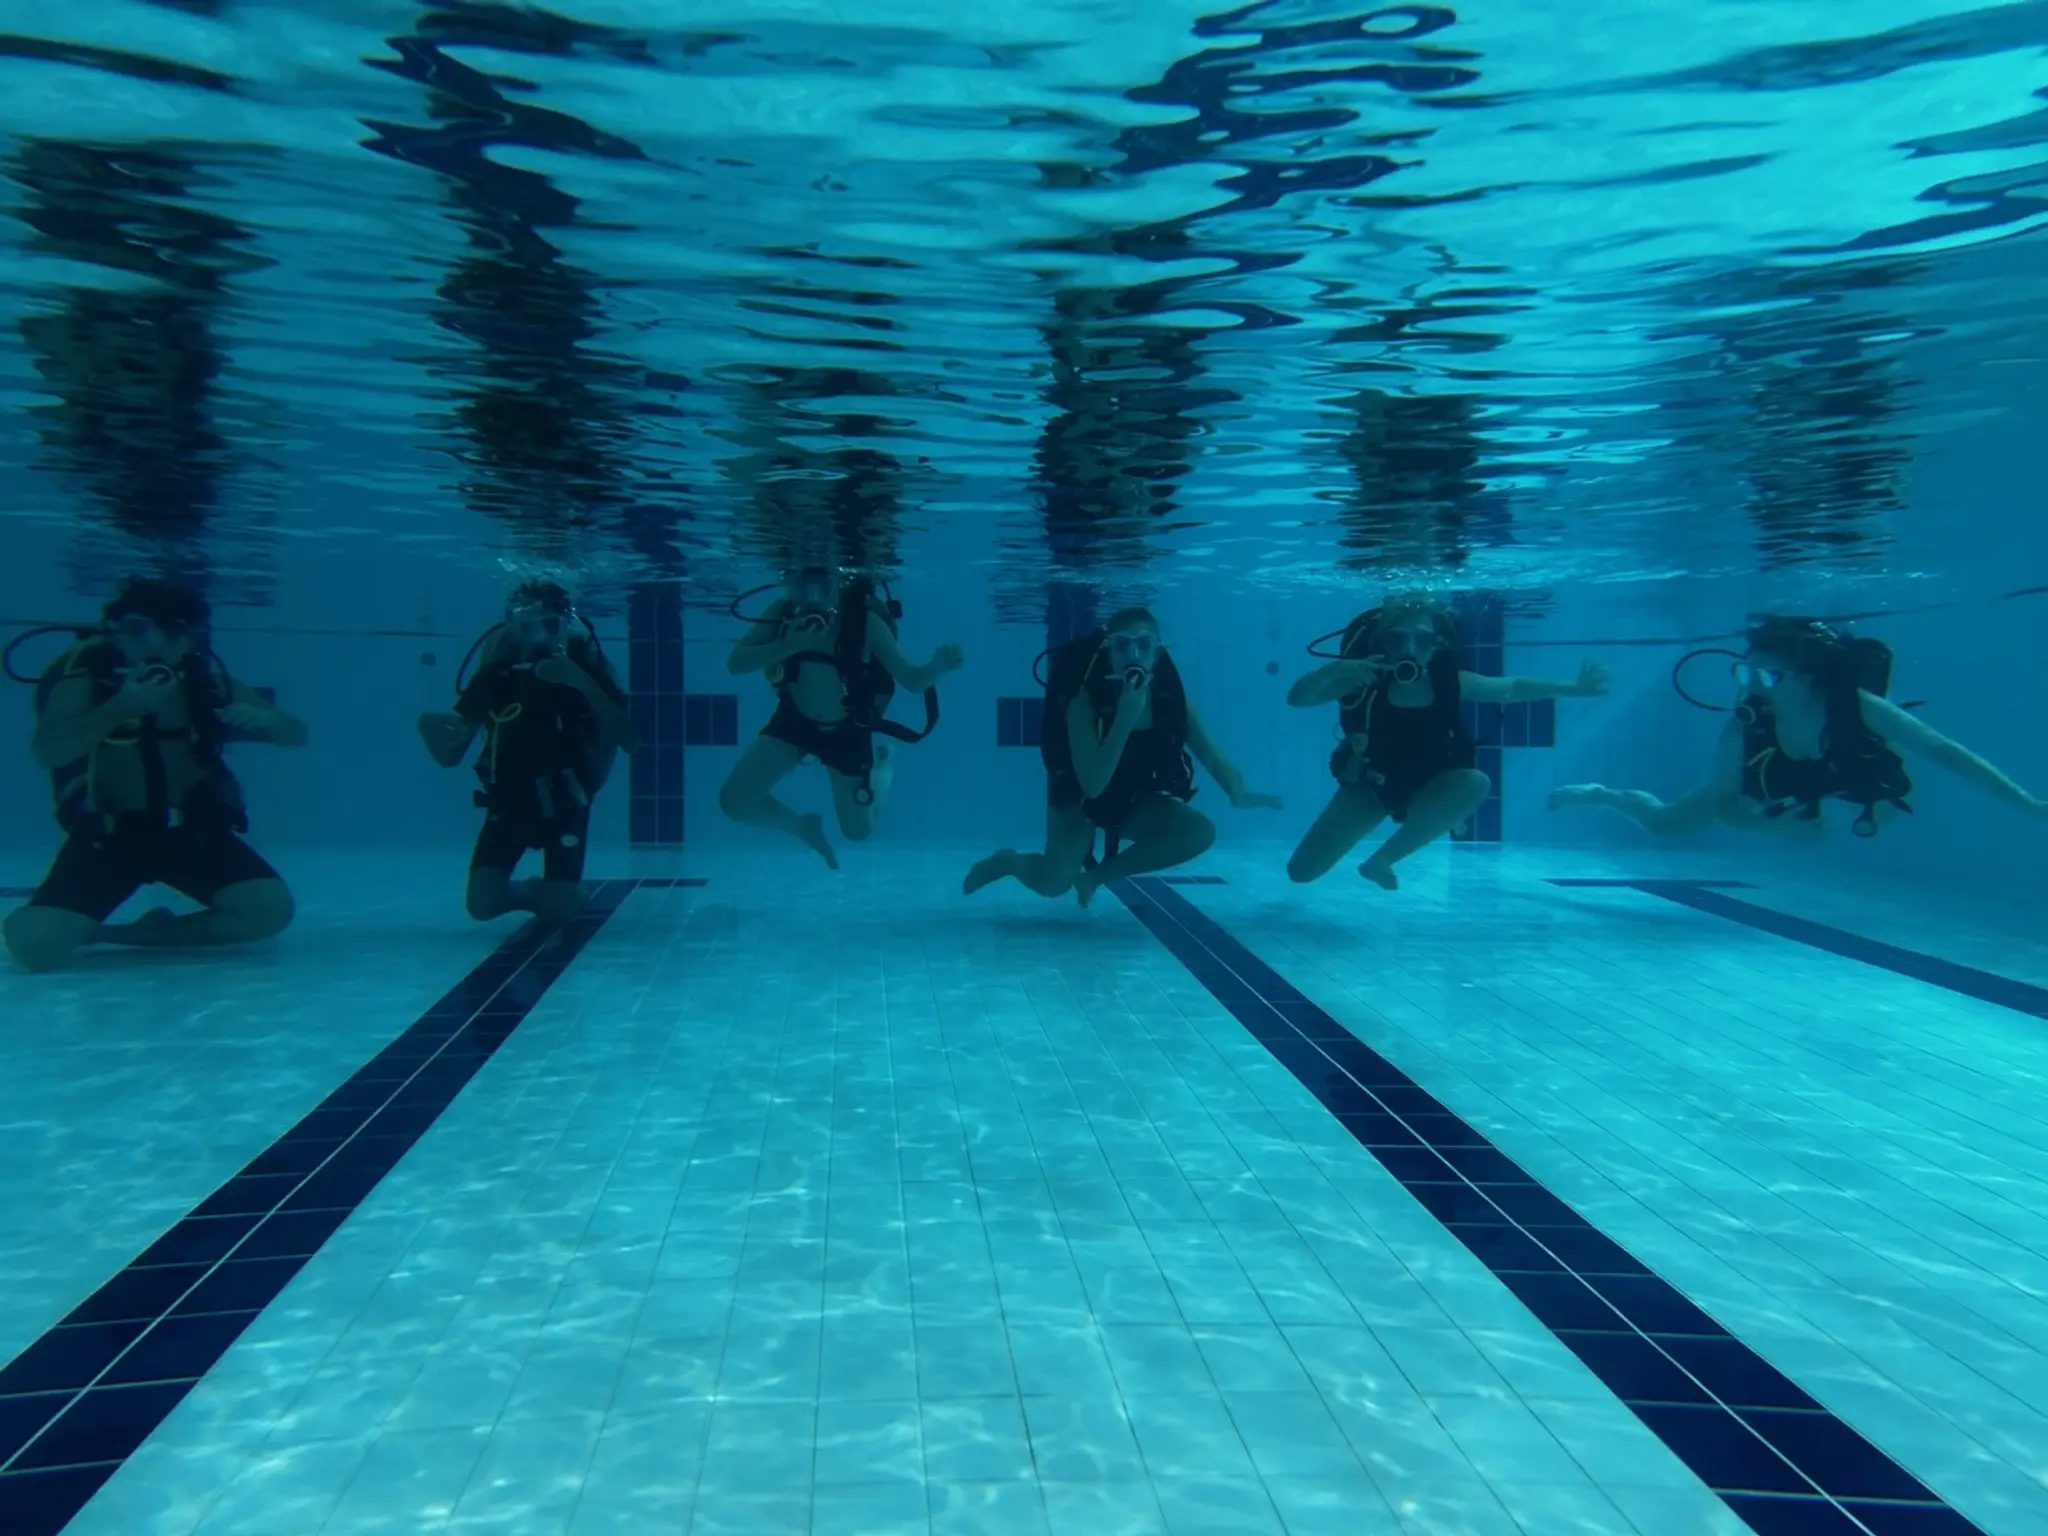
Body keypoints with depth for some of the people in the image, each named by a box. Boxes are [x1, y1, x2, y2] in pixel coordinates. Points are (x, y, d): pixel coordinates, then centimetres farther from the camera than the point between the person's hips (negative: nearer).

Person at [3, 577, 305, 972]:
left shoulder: (205, 676, -2)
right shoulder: (87, 671, -10)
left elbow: (296, 734, 2)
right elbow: (45, 753, -25)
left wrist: (262, 720, -21)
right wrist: (119, 708, -37)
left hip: (193, 829, 3)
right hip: (108, 835, -3)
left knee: (270, 910, -19)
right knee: (34, 943, -23)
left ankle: (113, 933, 1)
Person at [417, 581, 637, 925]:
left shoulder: (584, 670, -17)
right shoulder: (495, 674, -14)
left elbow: (631, 743, -30)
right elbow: (449, 757, -11)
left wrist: (584, 683, -40)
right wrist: (432, 729, -35)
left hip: (565, 805, -1)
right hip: (509, 801, 1)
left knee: (561, 910, -13)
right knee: (482, 904, -11)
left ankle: (555, 893, 22)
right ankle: (533, 892, 21)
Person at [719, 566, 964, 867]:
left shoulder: (864, 621, -29)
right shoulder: (783, 611, -22)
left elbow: (912, 680, -25)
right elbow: (735, 663, -26)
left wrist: (937, 667, -49)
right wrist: (788, 645, -42)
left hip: (847, 731, -2)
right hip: (794, 721, 2)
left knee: (859, 831, 11)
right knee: (733, 801, -10)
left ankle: (883, 763, 42)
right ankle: (804, 825, 21)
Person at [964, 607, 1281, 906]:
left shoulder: (1171, 699, -16)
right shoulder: (1085, 702, -29)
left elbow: (1212, 756, -18)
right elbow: (1092, 785, -36)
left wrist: (1237, 793, -41)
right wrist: (1125, 718, -44)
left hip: (1135, 801, 4)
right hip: (1080, 798, -4)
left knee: (1200, 831, -19)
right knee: (1053, 882, -20)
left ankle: (1097, 874, -2)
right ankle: (1007, 861, 18)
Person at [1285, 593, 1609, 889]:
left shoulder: (1450, 682, -18)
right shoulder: (1364, 681, -24)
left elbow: (1513, 688, -3)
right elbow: (1296, 699, -30)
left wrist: (1575, 689, -2)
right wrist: (1337, 669, -47)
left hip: (1426, 788, 1)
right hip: (1370, 786, -1)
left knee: (1475, 783, -34)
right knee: (1302, 871, -7)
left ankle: (1381, 861, -14)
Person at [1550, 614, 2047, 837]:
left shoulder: (1860, 707, -42)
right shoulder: (1744, 727, -41)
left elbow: (1947, 754, -41)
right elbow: (1722, 805, -30)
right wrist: (1777, 823, -49)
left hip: (1830, 785, 1)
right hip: (1765, 790, -1)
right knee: (1663, 823, 11)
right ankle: (1597, 793, 40)